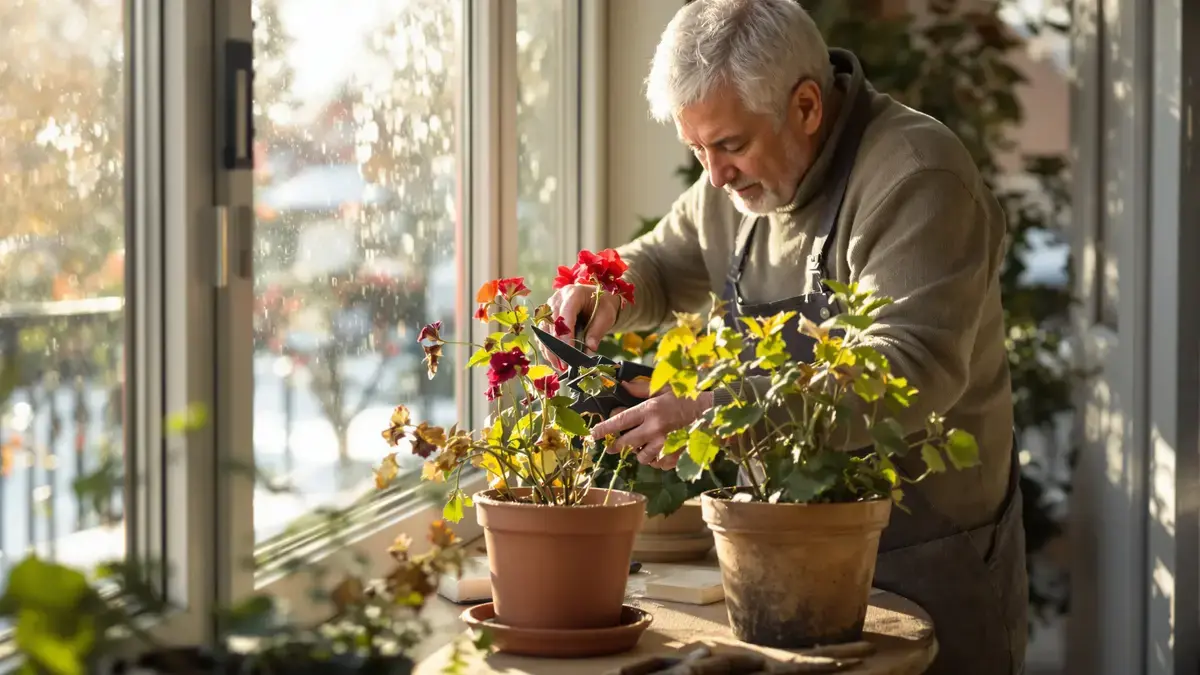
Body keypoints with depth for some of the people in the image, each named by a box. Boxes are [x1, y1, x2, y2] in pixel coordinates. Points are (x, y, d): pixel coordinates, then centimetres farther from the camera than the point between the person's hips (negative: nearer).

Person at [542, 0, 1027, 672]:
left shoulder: (914, 178, -21)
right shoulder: (740, 179, 5)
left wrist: (721, 415, -39)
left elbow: (911, 370, -33)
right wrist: (610, 286, -2)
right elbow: (664, 264, 23)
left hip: (927, 562, -7)